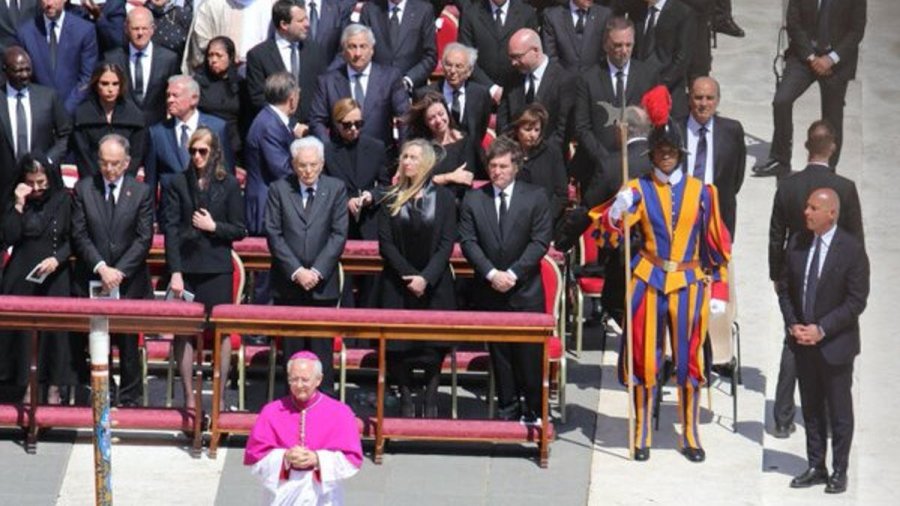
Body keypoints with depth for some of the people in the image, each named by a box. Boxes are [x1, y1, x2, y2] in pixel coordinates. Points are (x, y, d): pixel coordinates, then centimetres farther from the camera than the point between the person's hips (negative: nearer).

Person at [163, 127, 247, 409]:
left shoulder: (228, 185, 3)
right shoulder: (179, 184, 4)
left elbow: (240, 230, 6)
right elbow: (171, 229, -1)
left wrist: (214, 226, -11)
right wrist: (175, 272, -8)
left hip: (217, 269, -1)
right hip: (186, 268, 1)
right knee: (184, 331, 1)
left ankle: (220, 397, 8)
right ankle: (189, 397, 8)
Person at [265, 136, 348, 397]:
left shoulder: (336, 189, 4)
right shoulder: (279, 189, 3)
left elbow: (338, 235, -1)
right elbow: (274, 235, -1)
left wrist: (316, 272, -10)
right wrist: (296, 271, -10)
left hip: (323, 284, 0)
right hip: (288, 285, 0)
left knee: (322, 348, -1)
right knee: (292, 348, 3)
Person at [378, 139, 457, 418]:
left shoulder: (443, 197, 2)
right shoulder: (391, 199, 5)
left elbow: (447, 243, -3)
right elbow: (385, 243, 0)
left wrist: (426, 277, -14)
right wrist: (408, 275, -11)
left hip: (434, 284, -1)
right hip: (398, 285, 1)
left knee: (434, 344, -1)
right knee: (399, 346, -1)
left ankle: (431, 403, 6)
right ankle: (406, 401, 8)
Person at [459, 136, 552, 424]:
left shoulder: (536, 197, 1)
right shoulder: (473, 200, 5)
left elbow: (540, 241, -5)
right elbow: (468, 242, -1)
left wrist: (513, 273, -14)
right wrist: (492, 273, -14)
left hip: (526, 290, -2)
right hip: (489, 292, 2)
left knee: (530, 354, -1)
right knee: (500, 354, 7)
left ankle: (534, 410, 8)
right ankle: (507, 408, 14)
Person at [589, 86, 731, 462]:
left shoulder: (701, 192, 5)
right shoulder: (639, 190, 1)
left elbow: (717, 245, 8)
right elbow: (608, 235, -10)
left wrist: (719, 290, 4)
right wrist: (616, 212, -31)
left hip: (689, 285, 1)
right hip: (648, 283, -1)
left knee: (688, 360, 3)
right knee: (645, 358, 2)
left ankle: (690, 436, 14)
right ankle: (642, 435, 11)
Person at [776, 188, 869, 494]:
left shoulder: (852, 250, -13)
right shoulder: (797, 244, 2)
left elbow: (857, 300, -14)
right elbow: (785, 287, 9)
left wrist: (822, 329, -18)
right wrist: (792, 325, -5)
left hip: (835, 343, -5)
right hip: (803, 342, 5)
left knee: (839, 410, 6)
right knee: (811, 408, 13)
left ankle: (839, 472, 17)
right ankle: (815, 467, 23)